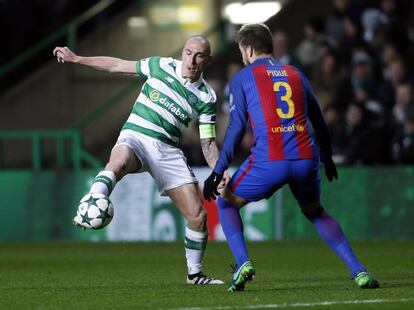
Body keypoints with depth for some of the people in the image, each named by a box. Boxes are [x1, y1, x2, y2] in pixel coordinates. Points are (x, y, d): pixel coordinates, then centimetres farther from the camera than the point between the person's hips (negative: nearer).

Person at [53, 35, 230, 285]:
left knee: (198, 215, -5)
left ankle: (195, 273, 17)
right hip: (135, 137, -2)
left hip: (168, 150, 2)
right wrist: (76, 59, 14)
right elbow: (118, 65, 14)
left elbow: (208, 143, 6)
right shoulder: (161, 66, 3)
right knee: (118, 163, -41)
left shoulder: (206, 97, 5)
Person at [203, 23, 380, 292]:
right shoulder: (295, 74, 21)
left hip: (268, 162, -4)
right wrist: (327, 157, 42)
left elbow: (236, 128, 1)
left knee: (227, 203, 20)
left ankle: (243, 264, -2)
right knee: (315, 212, 28)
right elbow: (319, 120, 27)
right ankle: (358, 270, 10)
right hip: (306, 159, 4)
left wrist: (218, 171, 3)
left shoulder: (242, 79, 10)